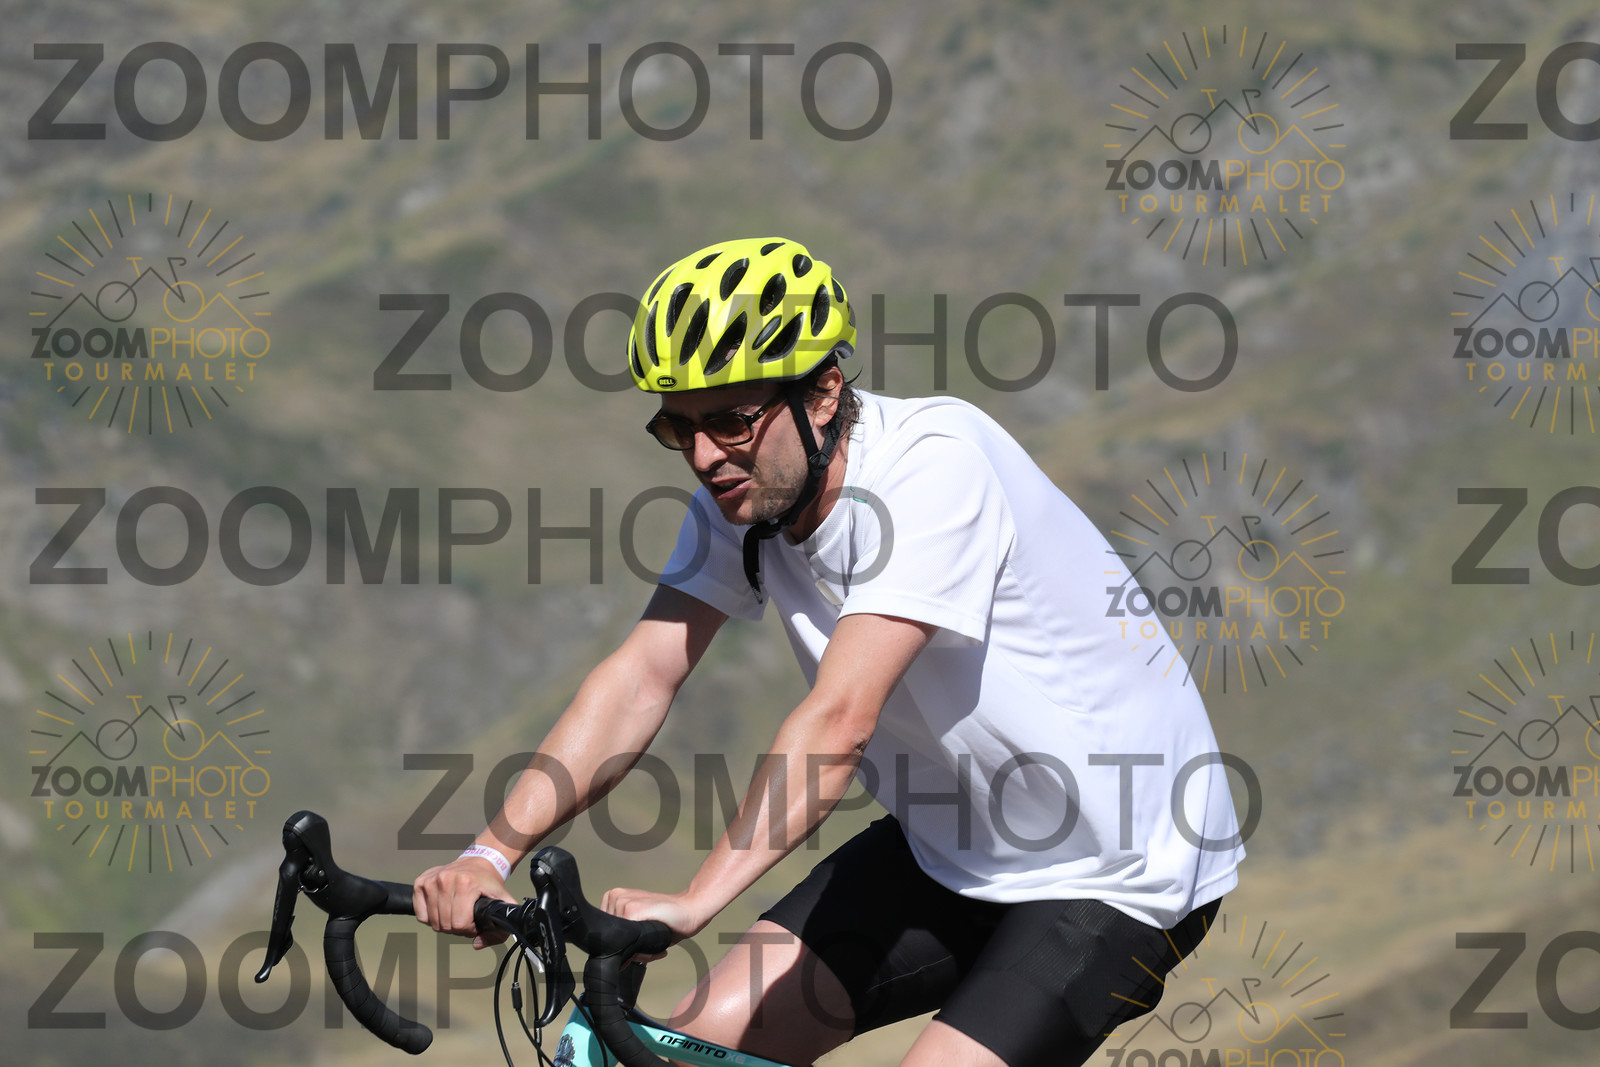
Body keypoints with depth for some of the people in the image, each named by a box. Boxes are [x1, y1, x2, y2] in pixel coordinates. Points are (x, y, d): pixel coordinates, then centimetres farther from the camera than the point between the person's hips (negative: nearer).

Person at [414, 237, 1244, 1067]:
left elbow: (841, 717, -37)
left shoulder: (934, 463, -28)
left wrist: (695, 901, -43)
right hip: (947, 851, 7)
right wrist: (491, 854, -25)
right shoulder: (744, 484, -6)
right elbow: (643, 673, -13)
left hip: (1118, 875, -7)